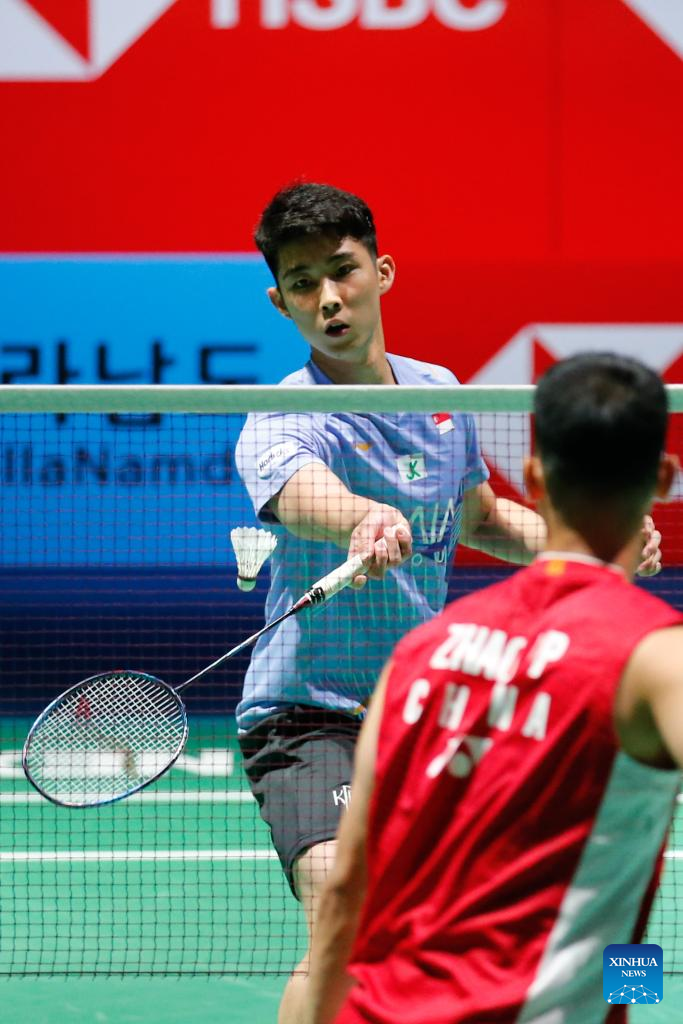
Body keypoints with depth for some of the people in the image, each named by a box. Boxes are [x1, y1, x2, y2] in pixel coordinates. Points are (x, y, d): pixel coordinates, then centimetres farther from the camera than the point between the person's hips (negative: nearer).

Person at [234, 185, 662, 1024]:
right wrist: (367, 521, -67)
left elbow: (479, 518, 21)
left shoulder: (439, 394, 3)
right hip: (309, 715, -7)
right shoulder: (281, 426, -19)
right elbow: (304, 496, -44)